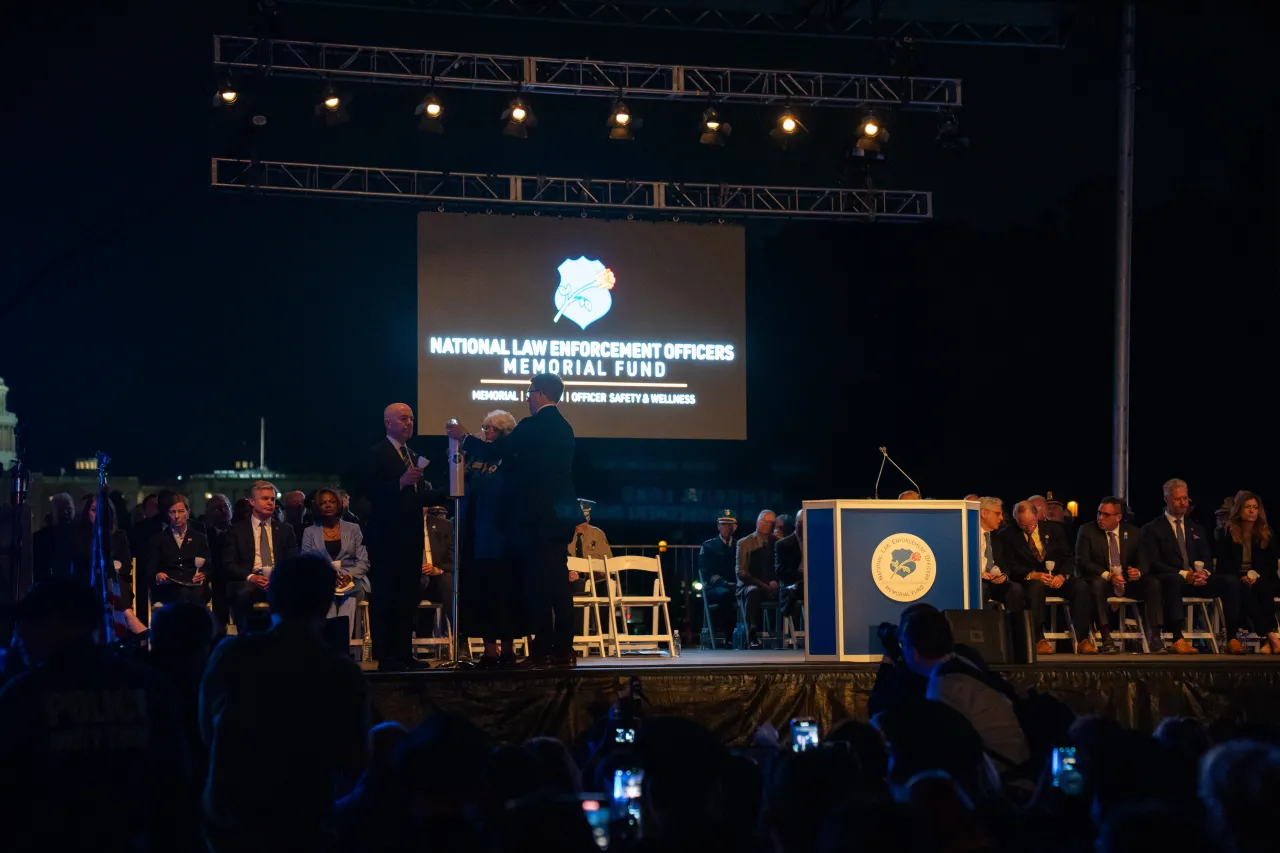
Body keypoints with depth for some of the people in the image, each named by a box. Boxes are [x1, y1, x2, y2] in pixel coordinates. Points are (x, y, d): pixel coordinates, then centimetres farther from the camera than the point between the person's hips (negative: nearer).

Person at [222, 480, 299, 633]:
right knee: (243, 593, -37)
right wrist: (250, 577, -15)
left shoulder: (285, 530, 19)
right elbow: (228, 564, 4)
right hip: (248, 581, -1)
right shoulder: (237, 530, 13)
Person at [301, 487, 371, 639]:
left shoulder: (353, 529, 15)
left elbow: (363, 562, 8)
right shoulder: (309, 532, 15)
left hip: (352, 582, 0)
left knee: (349, 596, -36)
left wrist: (349, 576, -14)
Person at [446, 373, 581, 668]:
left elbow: (494, 451, -11)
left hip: (537, 517, -8)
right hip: (559, 516, 8)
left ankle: (542, 650, -6)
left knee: (538, 584, -6)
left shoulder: (533, 426, -12)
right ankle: (563, 649, 10)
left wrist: (464, 437, 4)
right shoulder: (563, 427, 15)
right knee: (558, 583, 9)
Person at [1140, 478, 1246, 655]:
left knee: (1230, 581, -22)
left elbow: (1207, 560, 17)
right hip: (1170, 580, -5)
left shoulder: (1197, 529, 24)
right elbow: (1153, 564, -6)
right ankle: (1177, 640, -48)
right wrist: (1183, 574, -19)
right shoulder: (1152, 529, 6)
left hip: (1197, 580, 5)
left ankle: (1232, 639, -26)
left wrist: (1204, 573, -10)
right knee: (1175, 579, -42)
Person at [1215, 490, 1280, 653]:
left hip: (1260, 578, 2)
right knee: (1244, 590, -37)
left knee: (1263, 587, -35)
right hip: (1234, 579, -2)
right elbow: (1224, 565, 0)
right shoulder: (1226, 534, 5)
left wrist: (1257, 576, -14)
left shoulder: (1267, 534, 10)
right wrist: (1241, 577, -19)